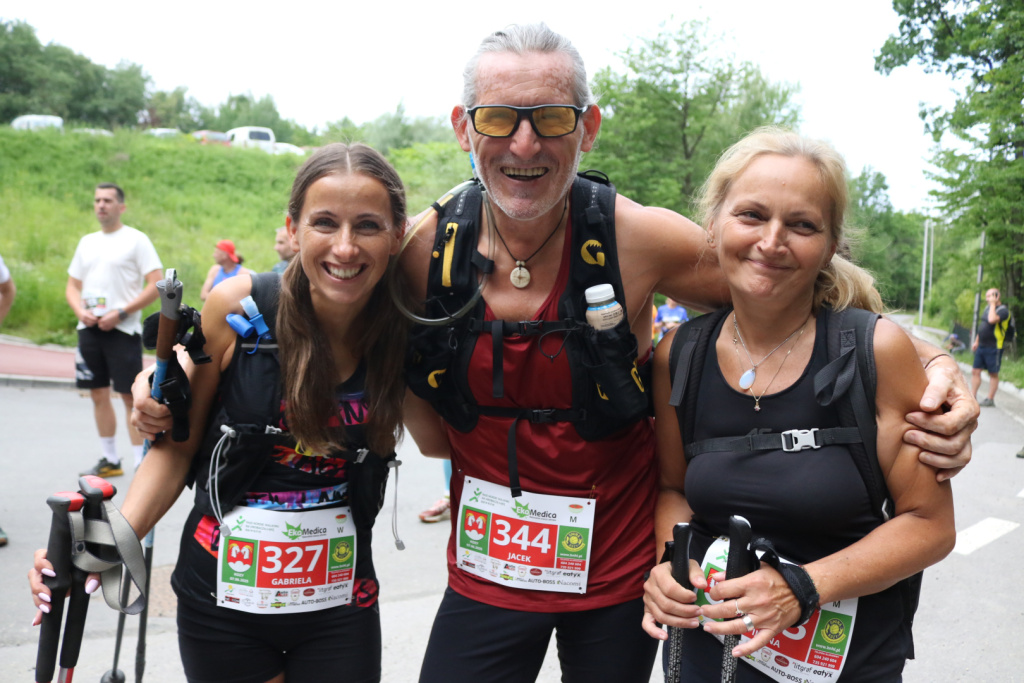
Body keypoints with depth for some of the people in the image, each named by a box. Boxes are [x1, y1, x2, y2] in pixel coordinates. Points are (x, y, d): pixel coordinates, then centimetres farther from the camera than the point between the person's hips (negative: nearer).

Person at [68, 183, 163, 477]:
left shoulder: (136, 240, -3)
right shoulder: (87, 242, 15)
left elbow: (156, 286, -10)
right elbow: (72, 286, 19)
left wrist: (120, 313, -16)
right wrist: (80, 311, -3)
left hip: (122, 329, -6)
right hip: (89, 329, 6)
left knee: (130, 396, -6)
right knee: (99, 394, 10)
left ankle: (141, 463, 0)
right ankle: (109, 460, 20)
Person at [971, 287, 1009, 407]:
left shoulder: (1003, 310, -12)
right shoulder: (987, 308, 14)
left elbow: (992, 320, -31)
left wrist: (993, 304, -20)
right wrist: (976, 341, 21)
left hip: (994, 348, -8)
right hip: (981, 346, 8)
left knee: (993, 374, 1)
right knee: (975, 371, 6)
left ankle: (990, 399, 7)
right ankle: (973, 396, 12)